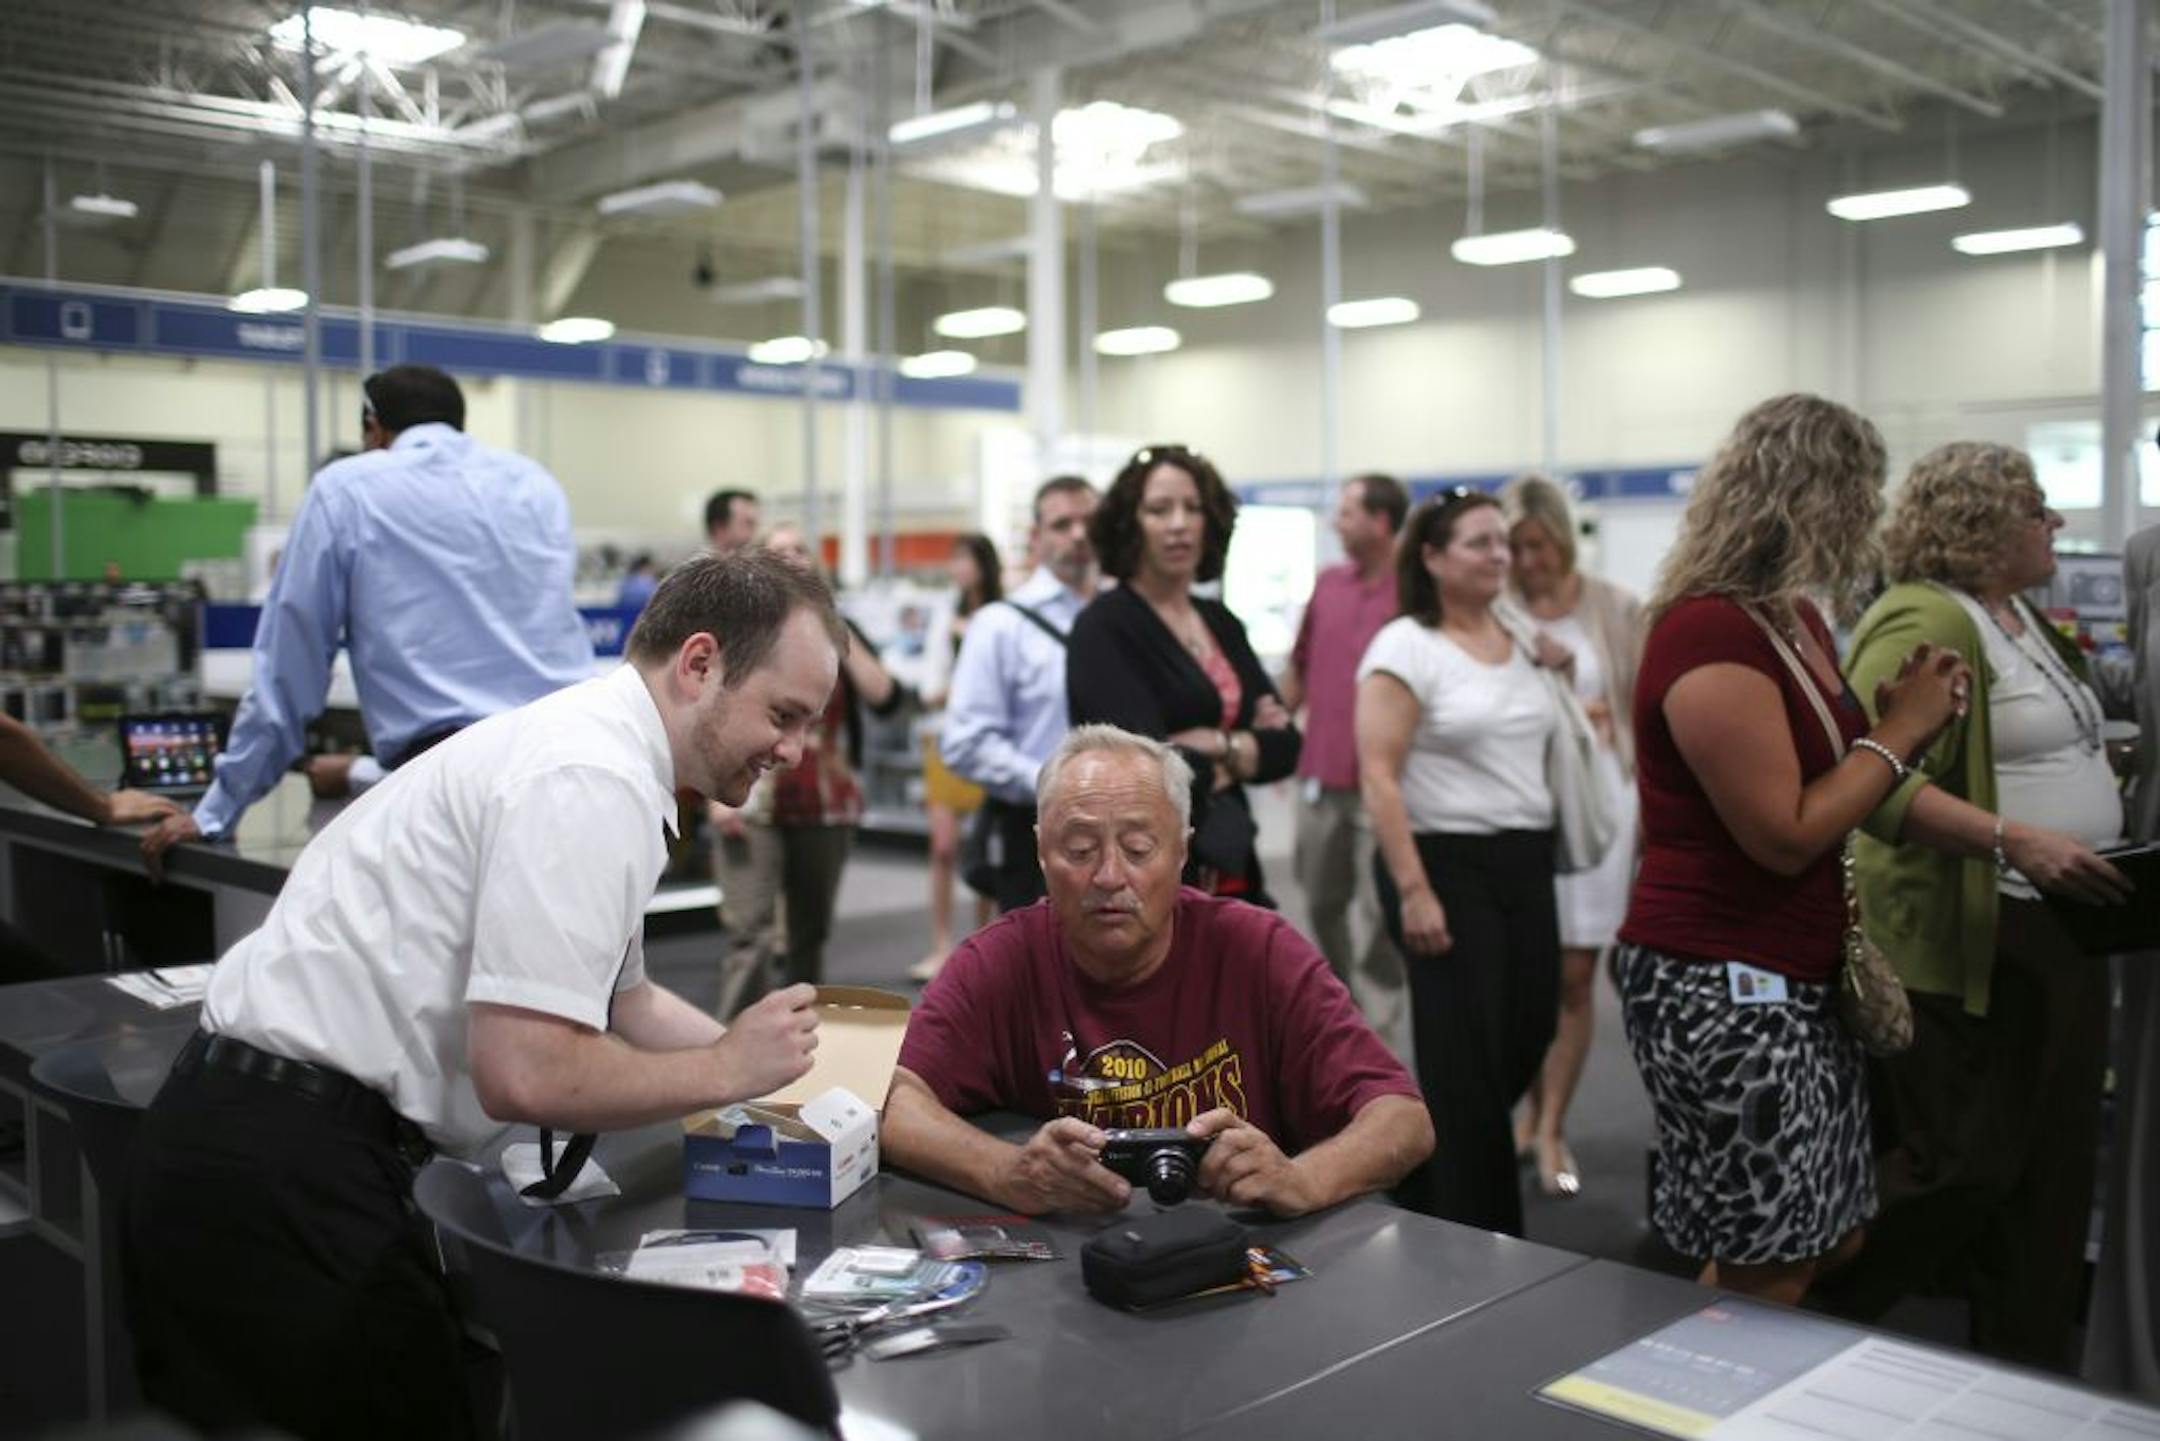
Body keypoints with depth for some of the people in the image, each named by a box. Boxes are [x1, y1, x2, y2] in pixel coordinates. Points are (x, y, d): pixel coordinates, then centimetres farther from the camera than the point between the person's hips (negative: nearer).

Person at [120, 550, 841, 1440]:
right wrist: (726, 1071, -11)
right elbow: (526, 1073, -25)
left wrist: (765, 1060, 11)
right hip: (286, 1175, -10)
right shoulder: (592, 782, -19)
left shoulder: (581, 741, 12)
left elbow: (619, 1002, 22)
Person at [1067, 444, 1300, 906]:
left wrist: (1214, 745, -12)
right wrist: (1245, 748, -5)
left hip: (1229, 878, 8)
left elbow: (1285, 744, 6)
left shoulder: (1221, 623, 13)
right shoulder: (1104, 628, -10)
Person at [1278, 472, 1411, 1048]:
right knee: (1321, 903, 17)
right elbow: (1299, 669, 18)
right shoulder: (1327, 583, 9)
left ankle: (1375, 1031, 8)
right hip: (1320, 776, 6)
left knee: (1382, 913, -2)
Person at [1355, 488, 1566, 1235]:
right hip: (1449, 864, -7)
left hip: (1527, 862, 7)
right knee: (1467, 1058, 0)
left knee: (1527, 1037, 11)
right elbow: (1378, 777, -15)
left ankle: (1429, 1165, 37)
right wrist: (1413, 890, -20)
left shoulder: (1520, 640, 11)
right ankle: (1476, 1231, 14)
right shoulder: (1405, 646, -10)